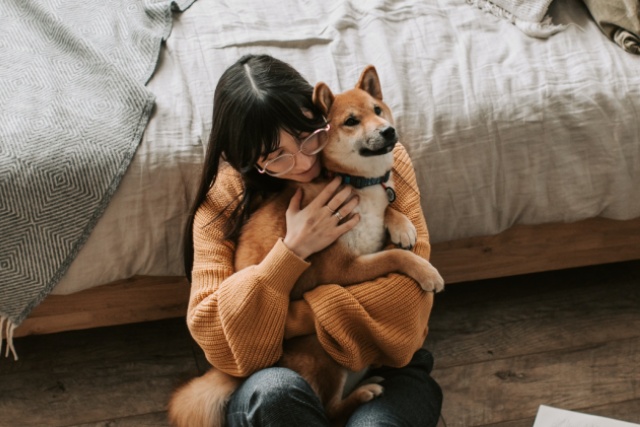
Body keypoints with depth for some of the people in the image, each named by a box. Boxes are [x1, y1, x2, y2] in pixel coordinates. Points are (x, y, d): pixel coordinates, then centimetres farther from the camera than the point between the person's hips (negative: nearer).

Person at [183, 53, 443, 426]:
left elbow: (407, 288, -13)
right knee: (272, 392, -35)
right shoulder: (224, 202, -6)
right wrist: (293, 250, -23)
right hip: (284, 373, 2)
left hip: (382, 368, -1)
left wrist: (285, 318, -16)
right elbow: (219, 341, -14)